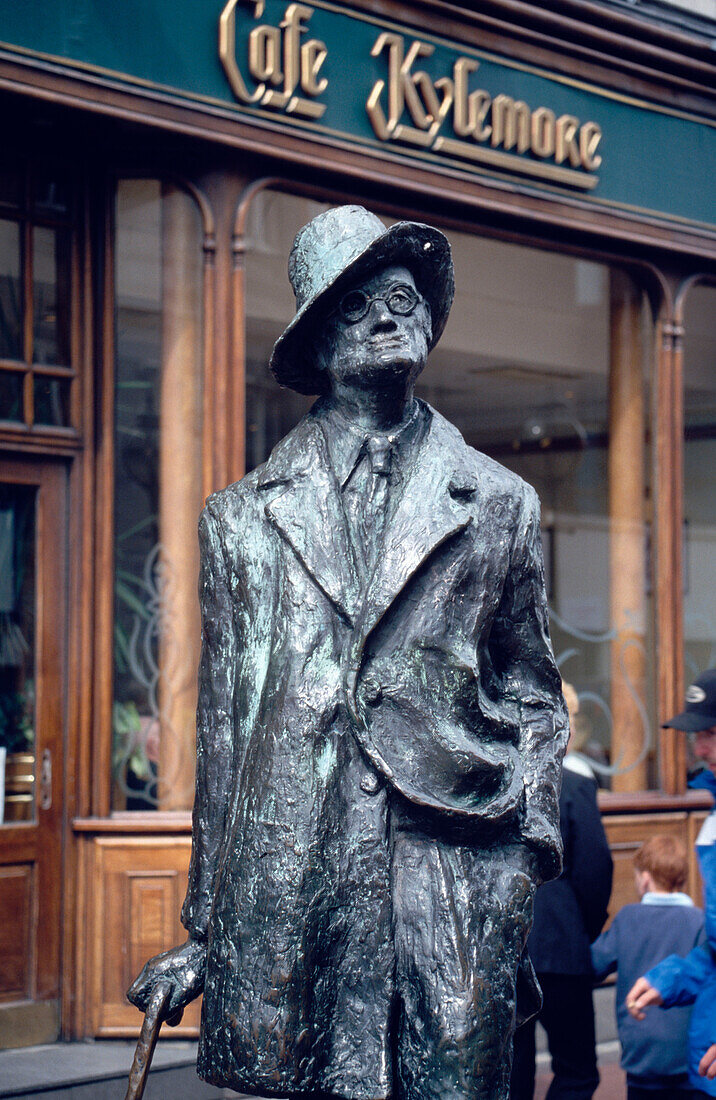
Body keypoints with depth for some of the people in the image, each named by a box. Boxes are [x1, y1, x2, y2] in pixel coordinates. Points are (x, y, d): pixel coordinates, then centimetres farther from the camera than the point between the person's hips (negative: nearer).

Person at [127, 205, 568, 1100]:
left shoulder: (500, 506, 12)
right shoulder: (243, 517, 12)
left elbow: (533, 699, 14)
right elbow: (221, 725, 13)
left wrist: (526, 872, 2)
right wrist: (203, 930, 10)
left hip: (451, 888, 0)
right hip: (283, 884, 0)